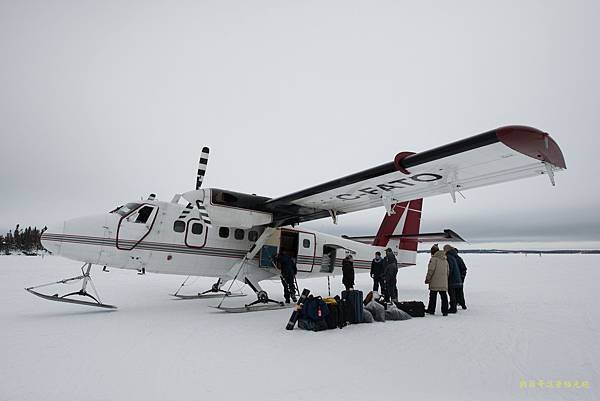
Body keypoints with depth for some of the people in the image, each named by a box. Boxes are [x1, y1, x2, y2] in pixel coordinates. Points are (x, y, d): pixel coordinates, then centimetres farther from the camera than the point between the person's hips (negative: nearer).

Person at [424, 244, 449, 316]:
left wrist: (427, 279, -4)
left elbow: (431, 270, -13)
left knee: (433, 296, 4)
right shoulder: (445, 260, 14)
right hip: (444, 283, 6)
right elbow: (447, 272, 20)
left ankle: (431, 310, 11)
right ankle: (445, 311, 7)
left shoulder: (434, 258, -10)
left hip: (435, 283, -6)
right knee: (444, 296, 7)